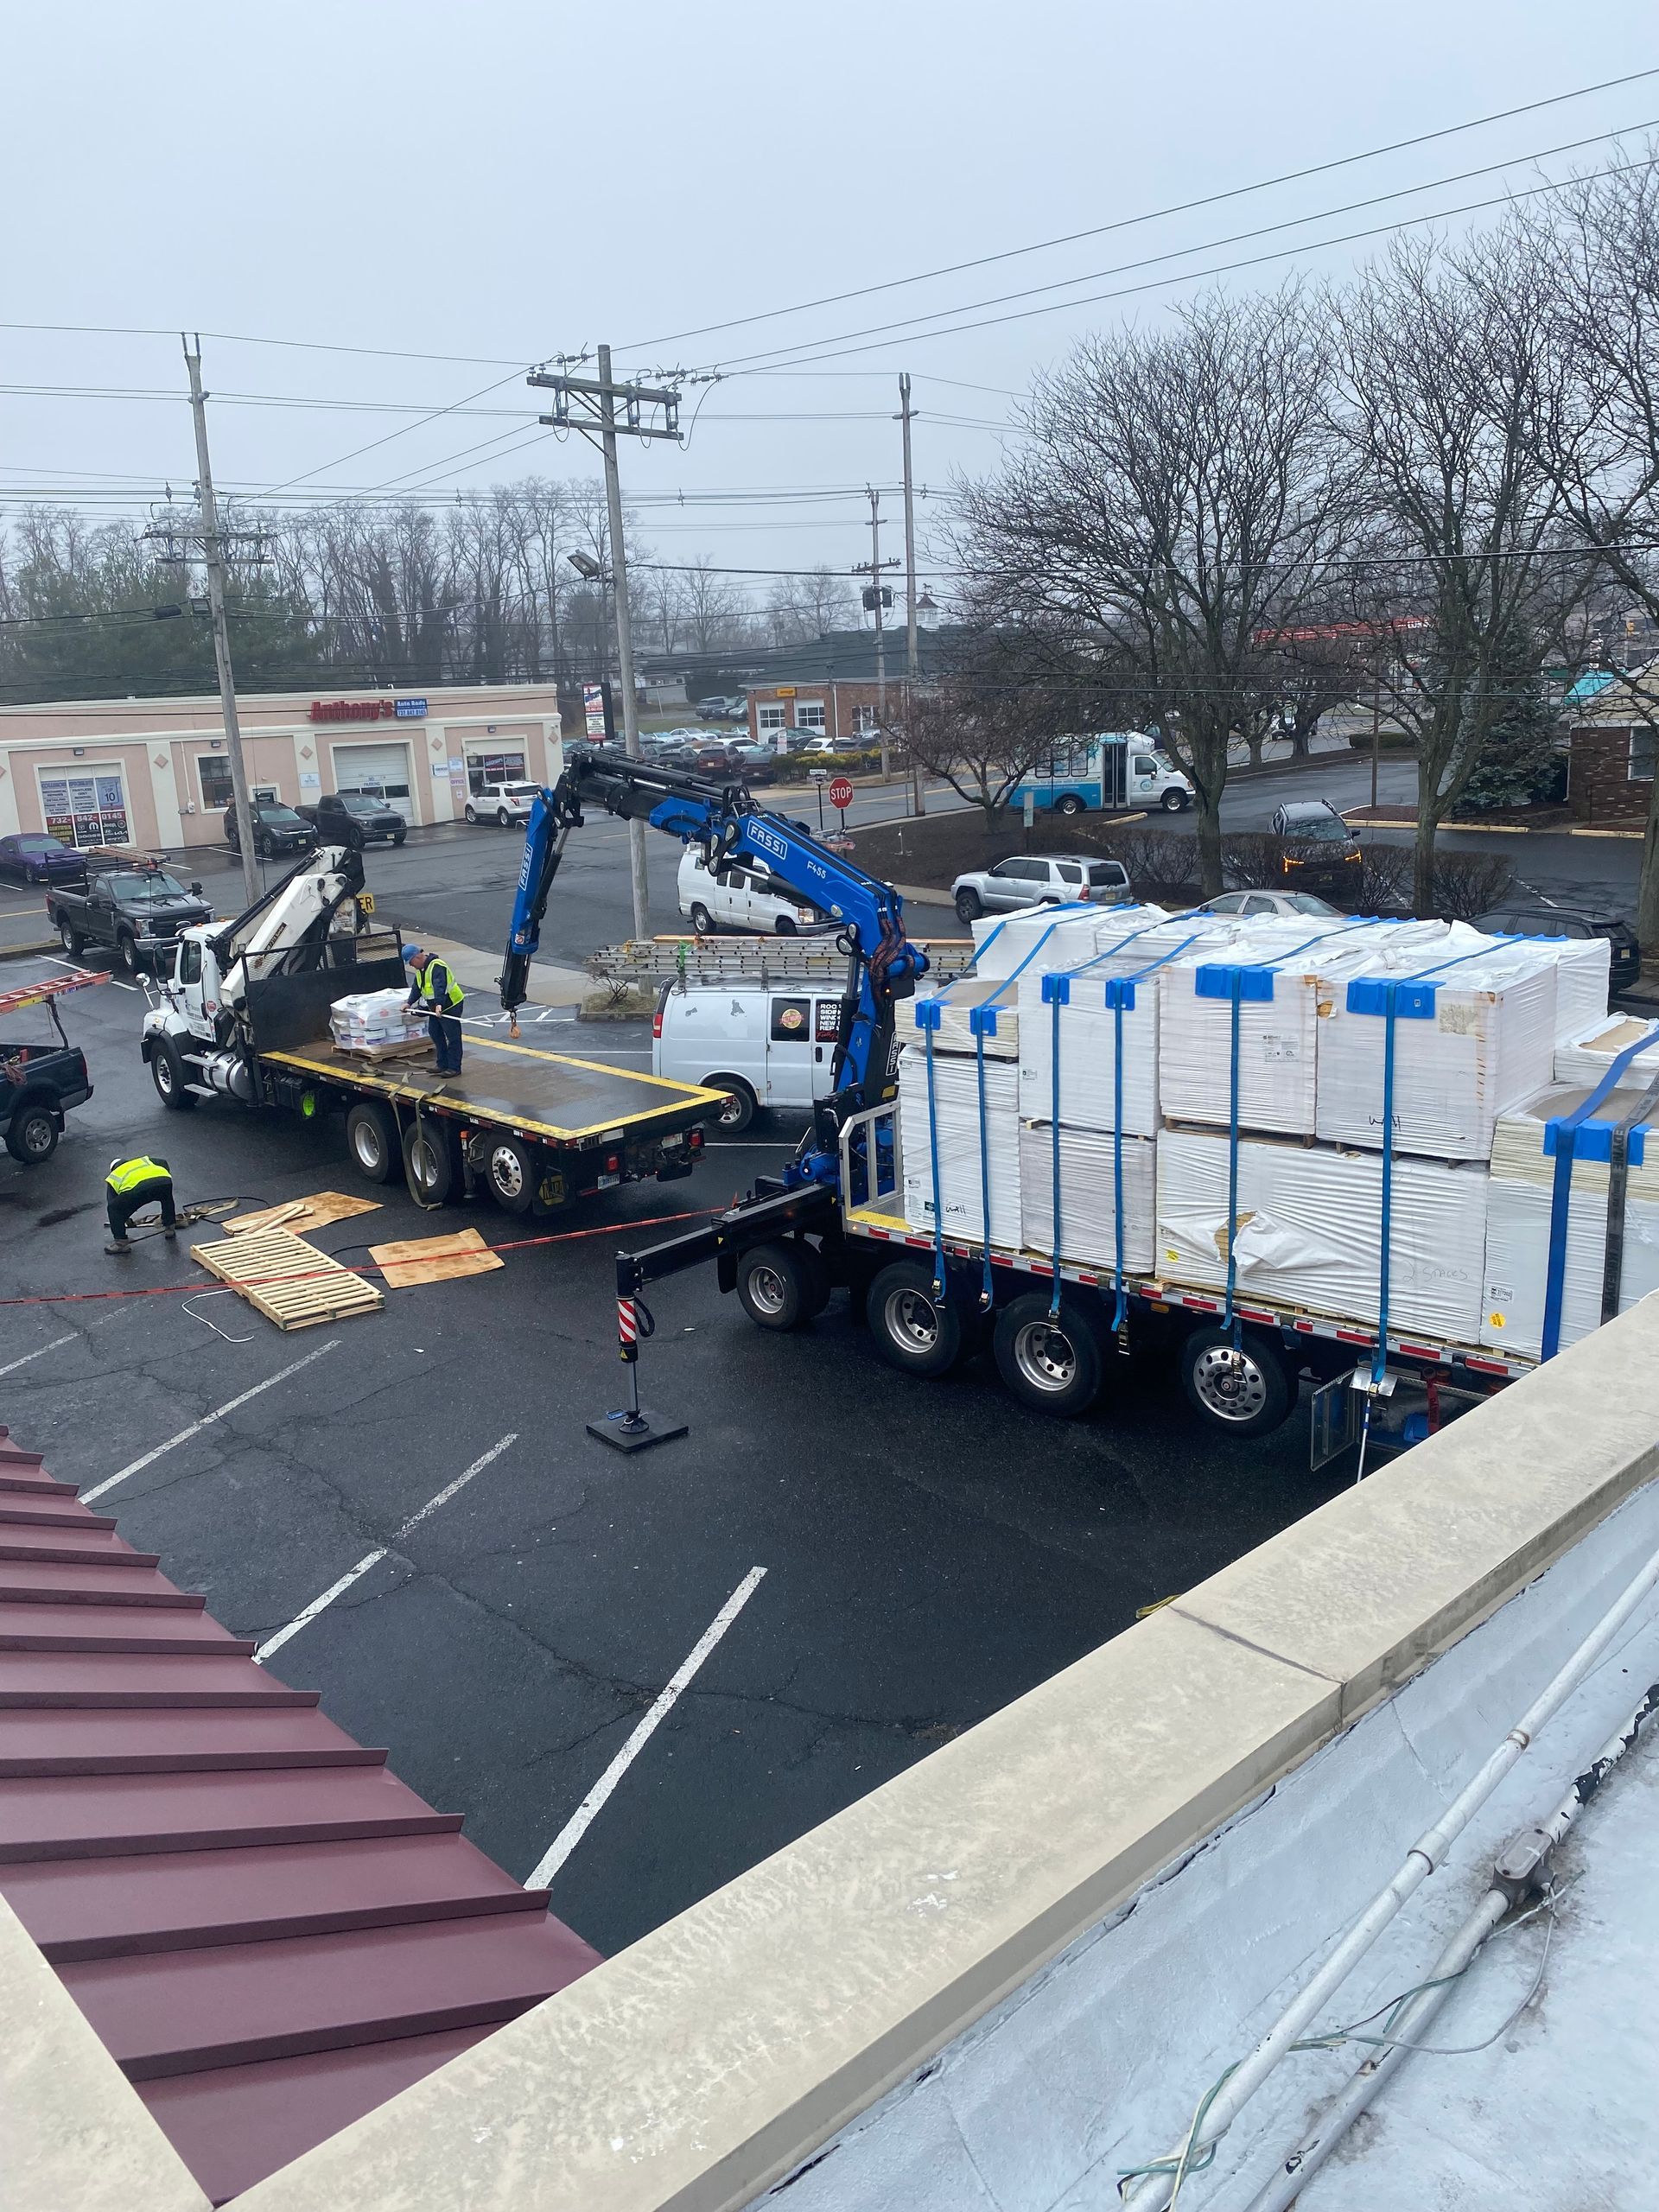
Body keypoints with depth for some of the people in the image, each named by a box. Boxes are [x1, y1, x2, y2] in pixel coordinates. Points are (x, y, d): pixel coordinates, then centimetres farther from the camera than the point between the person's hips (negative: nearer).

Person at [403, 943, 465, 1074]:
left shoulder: (436, 966, -24)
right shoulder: (420, 969, 9)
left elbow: (440, 986, -37)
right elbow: (416, 988, 20)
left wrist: (439, 1004, -47)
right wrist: (410, 1003, 14)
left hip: (451, 1005, -10)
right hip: (435, 1008, 10)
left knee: (453, 1037, -5)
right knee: (435, 1034, 14)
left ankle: (454, 1068, -2)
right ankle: (443, 1065, 23)